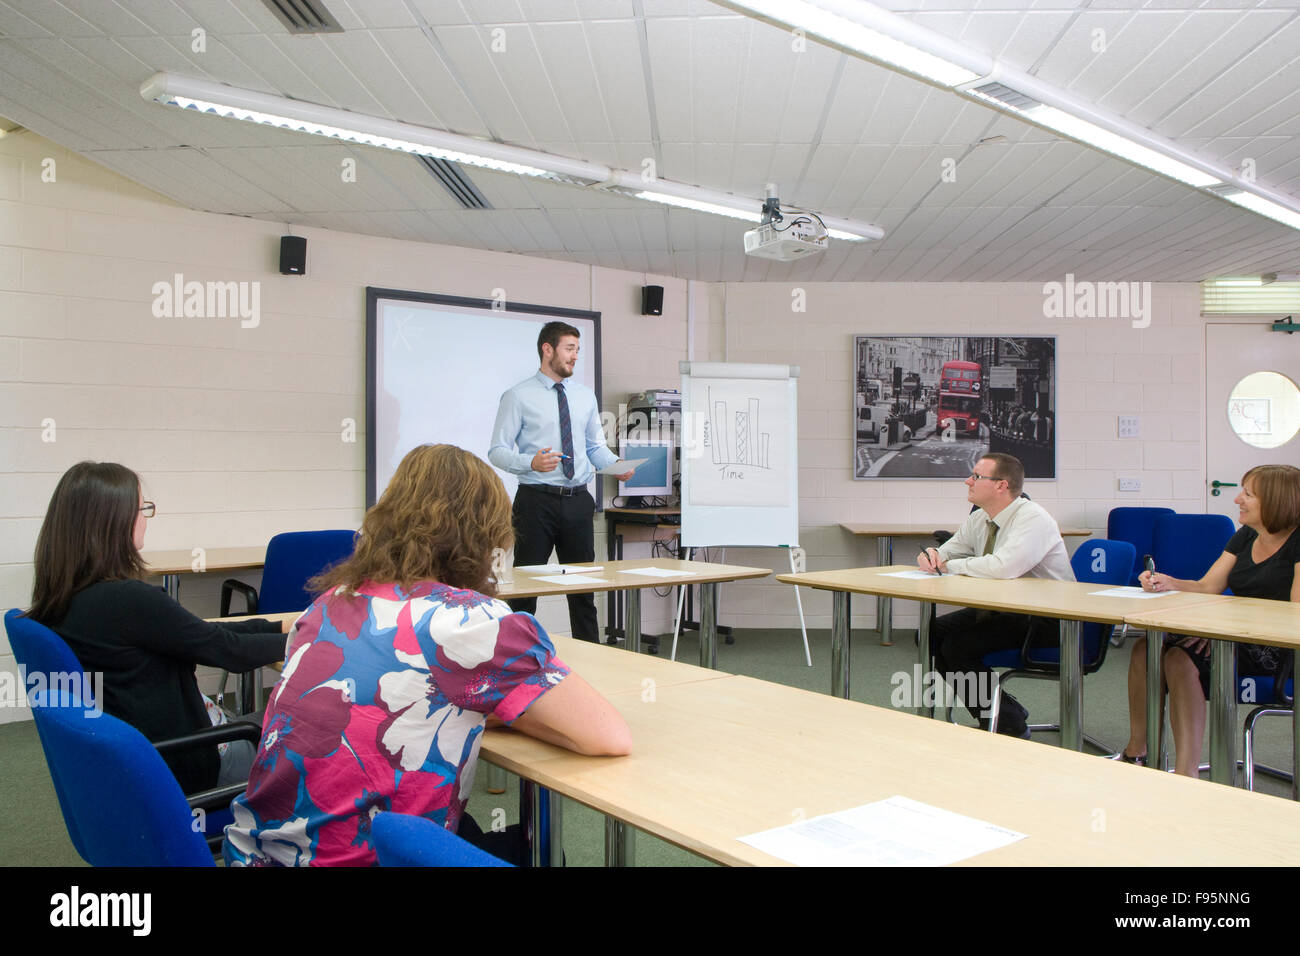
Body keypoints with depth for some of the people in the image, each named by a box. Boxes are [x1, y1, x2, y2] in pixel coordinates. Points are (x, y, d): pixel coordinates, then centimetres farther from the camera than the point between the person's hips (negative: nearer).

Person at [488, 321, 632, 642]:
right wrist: (531, 462, -25)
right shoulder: (519, 396, -4)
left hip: (578, 501, 5)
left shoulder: (585, 396, 12)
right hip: (537, 500, -5)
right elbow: (497, 451, -7)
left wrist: (616, 465, -4)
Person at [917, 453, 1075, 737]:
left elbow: (1005, 566, -38)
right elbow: (948, 554, 15)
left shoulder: (1033, 519, -22)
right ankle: (999, 710, 9)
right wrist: (932, 555, -11)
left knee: (957, 645, -21)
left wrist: (950, 566, -24)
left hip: (1046, 619, -9)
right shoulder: (979, 519, 4)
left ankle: (1010, 725, -2)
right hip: (1001, 609, 9)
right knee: (931, 634, -2)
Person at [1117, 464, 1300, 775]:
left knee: (1183, 659, -30)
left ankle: (1186, 771, -27)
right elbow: (1207, 587, 9)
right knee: (1144, 649, -12)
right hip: (1235, 637, 8)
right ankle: (1136, 751, -2)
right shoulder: (1244, 538, 14)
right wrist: (1168, 583, -11)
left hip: (1273, 652, -8)